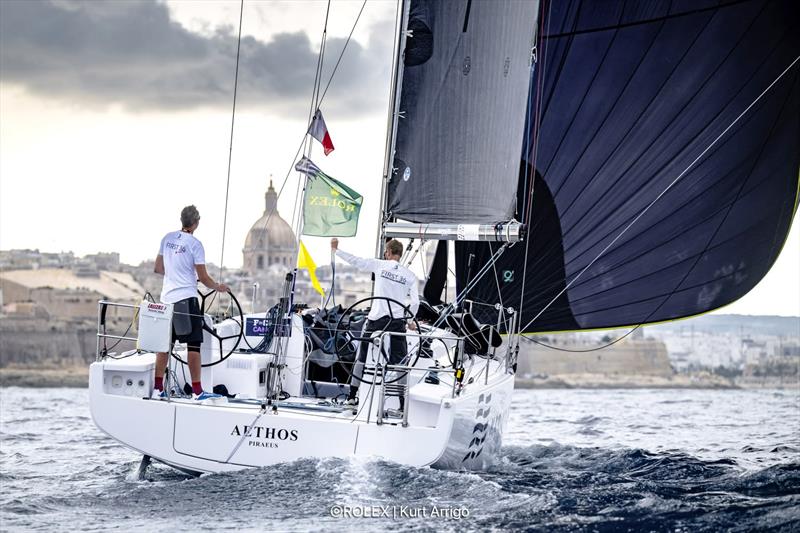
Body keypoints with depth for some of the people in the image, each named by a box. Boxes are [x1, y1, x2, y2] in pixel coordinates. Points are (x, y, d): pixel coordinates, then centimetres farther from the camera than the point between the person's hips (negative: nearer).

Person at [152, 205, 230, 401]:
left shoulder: (168, 238, 8)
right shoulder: (195, 244, -9)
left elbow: (158, 268, 19)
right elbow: (203, 277, -7)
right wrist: (218, 287, 12)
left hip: (166, 298, 7)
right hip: (186, 299, -7)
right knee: (193, 344, -5)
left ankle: (157, 389, 13)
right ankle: (197, 391, -7)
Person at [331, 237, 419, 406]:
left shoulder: (379, 265, -1)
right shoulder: (410, 275, 2)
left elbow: (356, 261, 5)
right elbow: (415, 302, -1)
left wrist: (336, 250, 17)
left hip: (377, 318, 0)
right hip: (397, 321, 0)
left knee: (363, 357, 13)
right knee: (399, 361, 3)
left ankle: (352, 395, 18)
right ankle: (404, 402, -3)